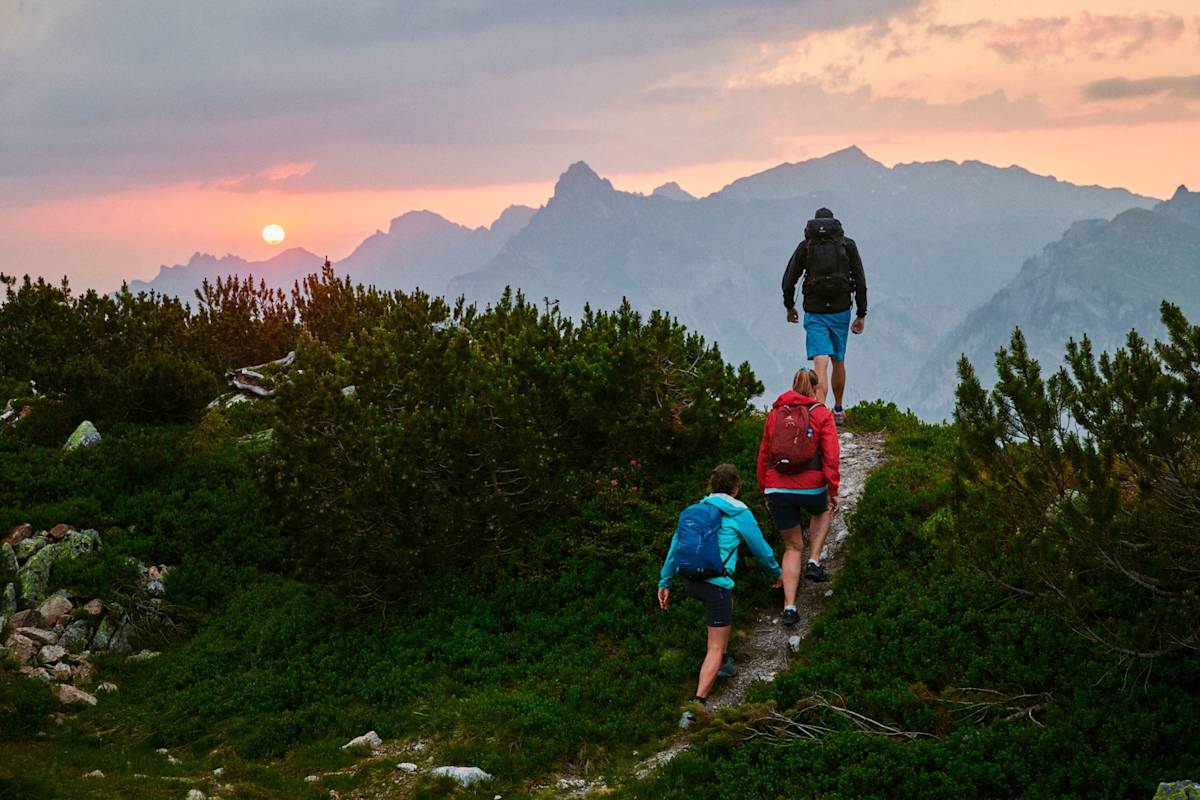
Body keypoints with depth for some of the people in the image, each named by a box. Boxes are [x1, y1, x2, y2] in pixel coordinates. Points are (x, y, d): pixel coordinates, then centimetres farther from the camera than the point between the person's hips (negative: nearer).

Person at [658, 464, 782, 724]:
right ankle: (697, 707, -14)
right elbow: (760, 547, 11)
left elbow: (675, 544, 14)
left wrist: (664, 582, 19)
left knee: (727, 603, 36)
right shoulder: (741, 514, 1)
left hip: (689, 579, 6)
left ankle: (722, 663, 38)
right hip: (716, 582, -6)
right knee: (715, 647, -2)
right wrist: (776, 571, 29)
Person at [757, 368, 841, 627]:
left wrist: (765, 492, 21)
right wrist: (833, 492, -3)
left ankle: (789, 607, 5)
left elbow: (764, 455, 14)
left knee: (793, 547, 16)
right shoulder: (821, 414, 0)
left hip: (777, 489, 3)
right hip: (811, 487, -3)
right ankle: (813, 562, 18)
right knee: (822, 512, 35)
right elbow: (831, 456, -8)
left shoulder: (775, 414, 11)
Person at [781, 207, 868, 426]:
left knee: (820, 365, -8)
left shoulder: (805, 246, 4)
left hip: (814, 313, -1)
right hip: (841, 311, 1)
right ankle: (838, 411, 34)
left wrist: (789, 307, 20)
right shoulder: (847, 245, 4)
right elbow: (860, 281, 0)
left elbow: (788, 281, 4)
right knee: (838, 361, 19)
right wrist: (861, 315, 4)